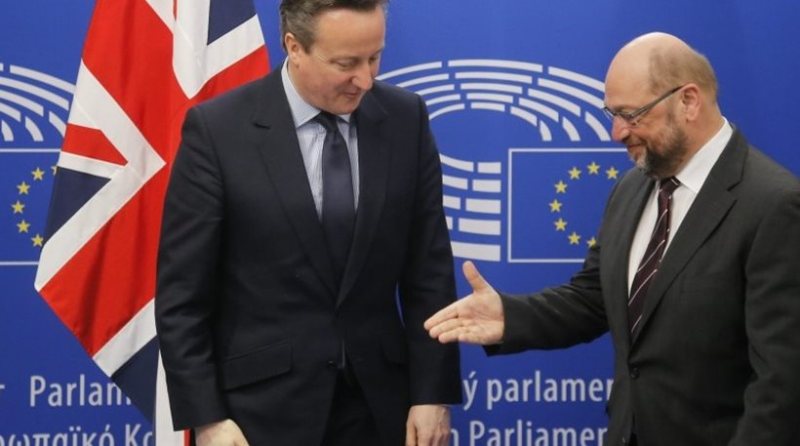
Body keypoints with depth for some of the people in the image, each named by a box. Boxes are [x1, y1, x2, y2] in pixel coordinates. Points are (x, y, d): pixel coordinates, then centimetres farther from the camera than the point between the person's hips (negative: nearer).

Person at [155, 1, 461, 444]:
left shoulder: (405, 119, -1)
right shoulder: (217, 129, -10)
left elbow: (429, 269, 2)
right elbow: (182, 294, -8)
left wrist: (432, 392, -2)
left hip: (376, 404, 3)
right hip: (262, 408, -3)